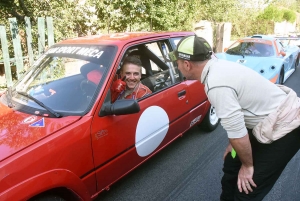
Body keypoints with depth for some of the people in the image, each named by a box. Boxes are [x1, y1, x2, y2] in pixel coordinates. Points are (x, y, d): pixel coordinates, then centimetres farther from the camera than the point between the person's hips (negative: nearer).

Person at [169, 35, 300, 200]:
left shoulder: (216, 85, -30)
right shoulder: (218, 66, 0)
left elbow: (237, 131, -26)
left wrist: (248, 165, -10)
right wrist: (235, 144, 17)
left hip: (284, 127, -9)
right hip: (271, 117, 9)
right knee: (231, 167, 18)